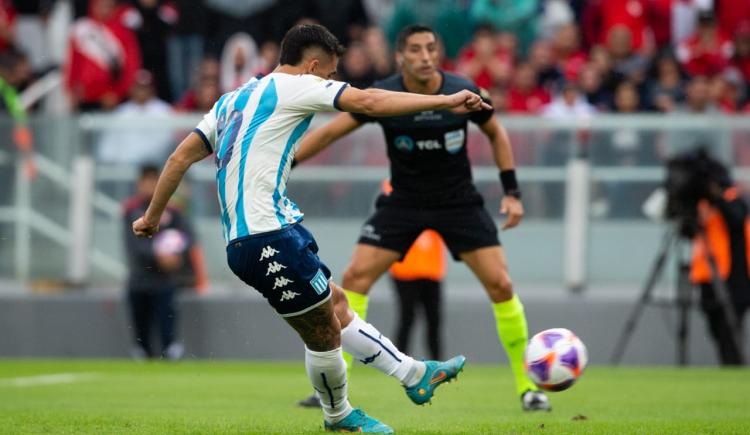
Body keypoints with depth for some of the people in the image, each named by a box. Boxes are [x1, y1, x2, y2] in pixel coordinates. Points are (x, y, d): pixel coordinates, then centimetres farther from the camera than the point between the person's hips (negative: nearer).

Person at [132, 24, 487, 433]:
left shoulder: (234, 99, 20)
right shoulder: (292, 87, -4)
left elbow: (181, 156, 17)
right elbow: (369, 102, -13)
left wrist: (152, 215, 24)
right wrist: (446, 102, -11)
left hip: (242, 240, 10)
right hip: (268, 238, -10)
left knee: (335, 304, 17)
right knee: (324, 333, 3)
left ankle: (415, 374, 24)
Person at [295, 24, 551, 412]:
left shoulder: (463, 93, -15)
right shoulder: (382, 96, -17)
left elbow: (495, 133, 4)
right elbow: (329, 132, -10)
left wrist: (512, 192, -1)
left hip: (459, 202, 0)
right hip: (403, 202, 0)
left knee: (500, 285, -10)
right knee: (355, 278, -12)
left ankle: (527, 385, 6)